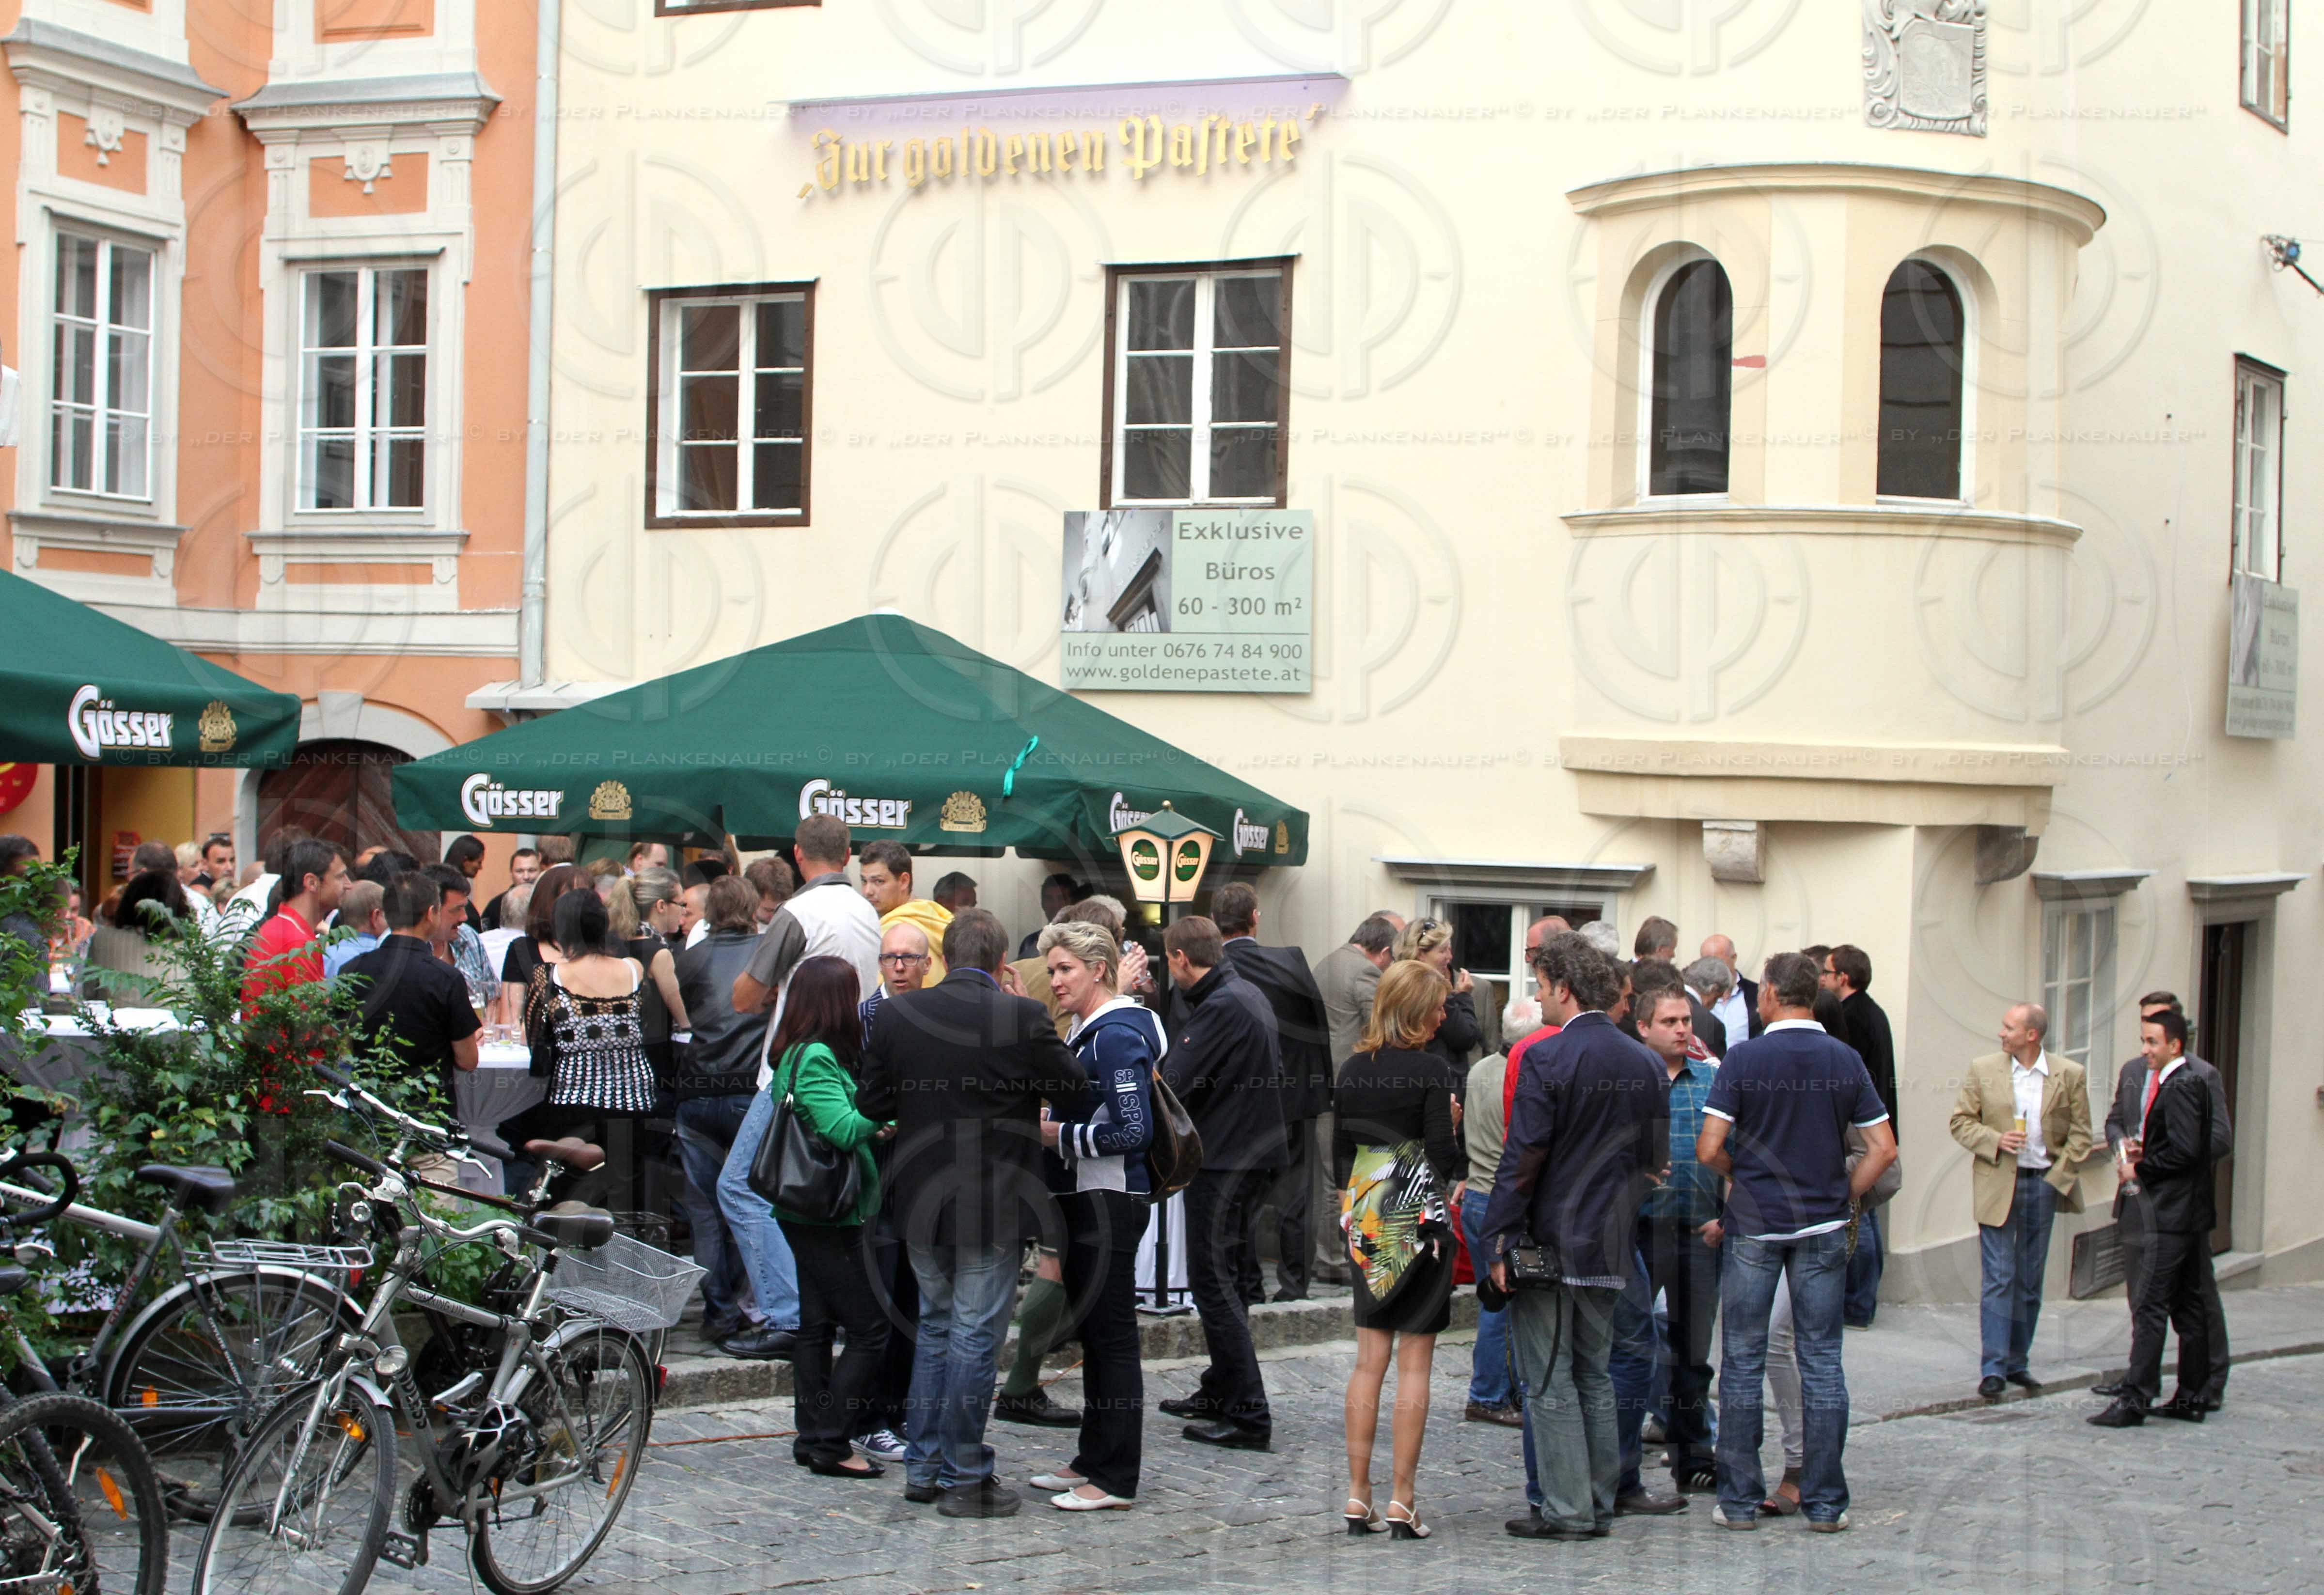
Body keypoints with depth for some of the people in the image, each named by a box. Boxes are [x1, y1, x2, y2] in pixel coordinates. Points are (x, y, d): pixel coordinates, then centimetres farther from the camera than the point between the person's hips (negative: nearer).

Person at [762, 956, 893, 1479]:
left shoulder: (799, 1055, 12)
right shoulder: (817, 1058, -18)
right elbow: (843, 1129, -28)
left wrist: (878, 1127, 7)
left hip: (806, 1213, 10)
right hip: (828, 1215, -10)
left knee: (817, 1326, 13)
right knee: (869, 1329, -6)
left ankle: (812, 1437, 17)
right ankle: (830, 1442, -5)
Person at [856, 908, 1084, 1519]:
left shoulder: (895, 1015, -3)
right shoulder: (1022, 1017, -14)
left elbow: (870, 1104, 4)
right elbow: (1077, 1093, -6)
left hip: (921, 1200, 4)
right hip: (995, 1205, -4)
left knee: (936, 1327, 18)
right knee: (976, 1336, 3)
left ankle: (923, 1467, 22)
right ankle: (964, 1479, 8)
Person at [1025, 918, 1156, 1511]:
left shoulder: (1116, 1036, -15)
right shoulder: (1088, 1029, 14)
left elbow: (1132, 1130, -20)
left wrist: (1059, 1135, -14)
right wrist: (1048, 1125, 6)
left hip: (1110, 1202, -10)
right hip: (1086, 1199, 10)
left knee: (1112, 1336, -4)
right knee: (1094, 1334, 16)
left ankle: (1115, 1479, 0)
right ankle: (1094, 1460, 24)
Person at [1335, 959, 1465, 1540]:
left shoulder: (1354, 1069, 5)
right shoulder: (1433, 1068, -11)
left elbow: (1340, 1148, 11)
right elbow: (1442, 1152, -16)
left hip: (1365, 1222, 5)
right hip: (1420, 1213, -5)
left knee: (1369, 1358, 9)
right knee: (1415, 1362, 0)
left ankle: (1358, 1497, 8)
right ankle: (1402, 1502, 0)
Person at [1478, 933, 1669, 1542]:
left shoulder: (1546, 1058, -14)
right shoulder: (1646, 1063, 7)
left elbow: (1524, 1157, -16)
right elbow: (1655, 1157, 12)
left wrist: (1500, 1240, -12)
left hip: (1551, 1240, -7)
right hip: (1611, 1242, 7)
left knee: (1549, 1380, -1)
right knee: (1595, 1375, 15)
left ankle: (1568, 1509, -1)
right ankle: (1599, 1503, 18)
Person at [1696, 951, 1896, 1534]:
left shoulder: (1744, 1060, -8)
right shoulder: (1846, 1061, 0)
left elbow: (1708, 1150, -11)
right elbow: (1883, 1148, 0)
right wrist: (1844, 1198, 9)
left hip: (1754, 1224, -2)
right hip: (1824, 1226, 2)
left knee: (1744, 1361, 6)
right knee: (1822, 1361, 6)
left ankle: (1740, 1500, 8)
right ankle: (1825, 1501, 7)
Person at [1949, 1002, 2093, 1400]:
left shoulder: (2069, 1075, 1)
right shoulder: (1983, 1069, 1)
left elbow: (2080, 1133, 5)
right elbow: (1962, 1122, 5)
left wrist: (2058, 1177, -4)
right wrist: (1995, 1141, -13)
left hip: (2045, 1184, 1)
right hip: (1997, 1185, -1)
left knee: (2030, 1281, 9)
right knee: (1998, 1279, -5)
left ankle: (2017, 1363, 19)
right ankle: (1993, 1369, -4)